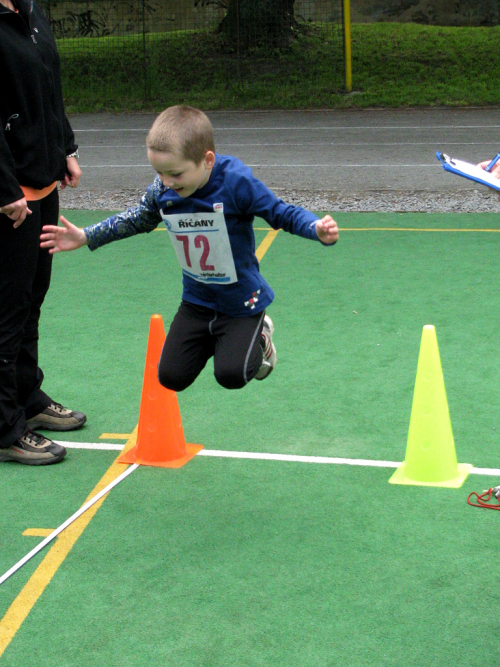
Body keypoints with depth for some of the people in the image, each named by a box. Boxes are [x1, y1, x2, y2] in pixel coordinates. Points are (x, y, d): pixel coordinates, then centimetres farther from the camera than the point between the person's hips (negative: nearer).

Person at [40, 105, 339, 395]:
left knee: (231, 375, -15)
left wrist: (317, 229, -39)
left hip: (241, 300, -5)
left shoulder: (236, 183, -26)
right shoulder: (162, 190, -11)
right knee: (171, 377, 3)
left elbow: (281, 212, -18)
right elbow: (137, 220, 11)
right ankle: (212, 338, 32)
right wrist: (85, 237, 11)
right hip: (197, 300, 5)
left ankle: (259, 337, 19)